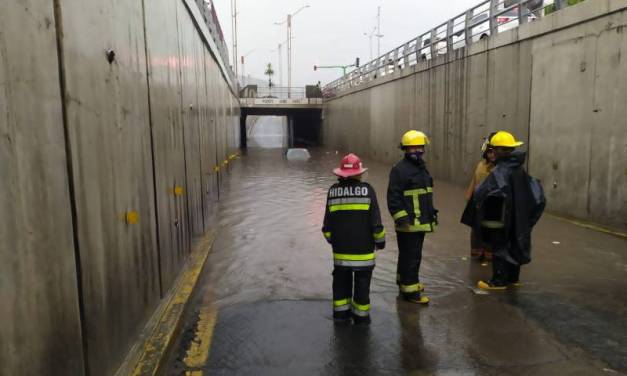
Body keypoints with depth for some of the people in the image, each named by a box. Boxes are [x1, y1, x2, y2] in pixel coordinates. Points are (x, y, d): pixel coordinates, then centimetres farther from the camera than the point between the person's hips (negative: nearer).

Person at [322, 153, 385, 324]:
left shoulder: (333, 191, -1)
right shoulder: (367, 190, -9)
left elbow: (327, 224, 3)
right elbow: (375, 221, -8)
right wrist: (380, 240, 7)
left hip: (340, 247, 3)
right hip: (363, 247, -3)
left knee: (341, 280, 16)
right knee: (362, 281, 9)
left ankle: (341, 312, 26)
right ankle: (361, 316, 17)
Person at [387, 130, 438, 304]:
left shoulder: (422, 168, 16)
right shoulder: (399, 169, -15)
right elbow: (393, 197, -19)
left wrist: (432, 212, 25)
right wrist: (401, 218, -23)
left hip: (420, 222, 9)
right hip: (408, 223, -9)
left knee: (412, 255, 20)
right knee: (410, 257, -4)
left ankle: (405, 281, 35)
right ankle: (410, 290, 4)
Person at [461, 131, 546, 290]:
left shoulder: (499, 172, -22)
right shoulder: (520, 170, 6)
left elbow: (481, 192, -32)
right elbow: (535, 191, 15)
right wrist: (527, 213, 18)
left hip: (500, 219, -8)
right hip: (516, 218, 8)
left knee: (499, 249, 2)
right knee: (513, 246, 17)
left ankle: (499, 281, 11)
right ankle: (513, 278, 29)